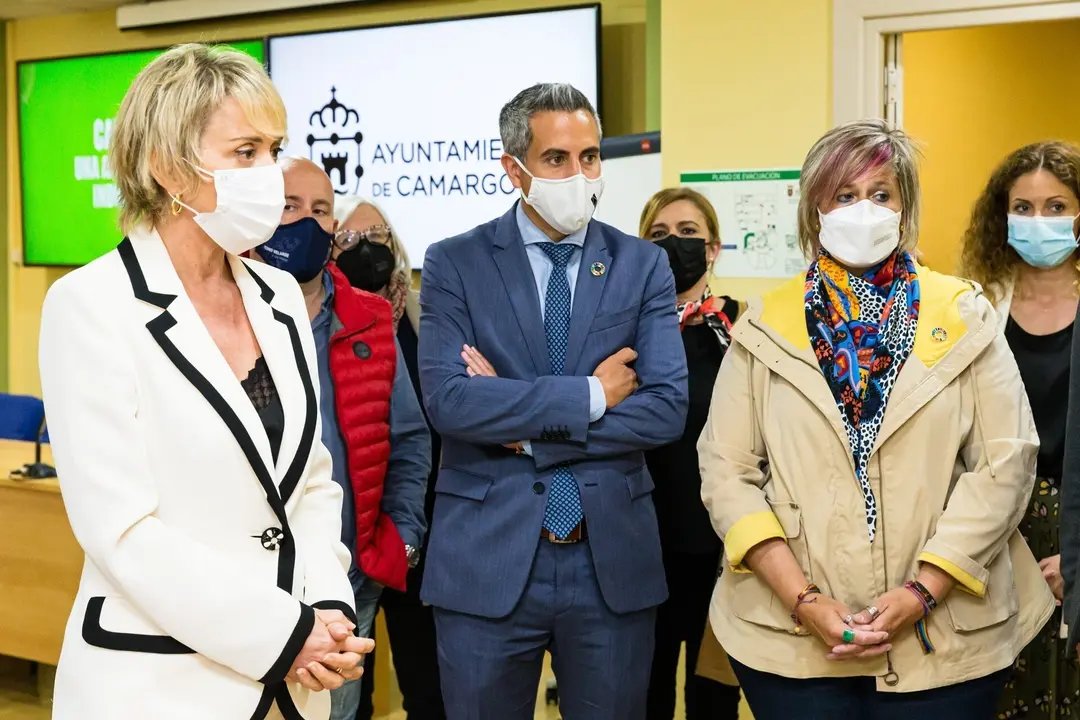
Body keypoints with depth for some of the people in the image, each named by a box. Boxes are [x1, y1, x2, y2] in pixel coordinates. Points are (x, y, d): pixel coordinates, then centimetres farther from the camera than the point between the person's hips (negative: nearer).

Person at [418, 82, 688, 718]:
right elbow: (448, 401, -15)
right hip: (488, 559, -1)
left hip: (613, 559, 2)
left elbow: (667, 409, -7)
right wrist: (590, 394, -15)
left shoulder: (643, 265, 3)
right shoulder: (455, 263, -1)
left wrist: (524, 423, -13)